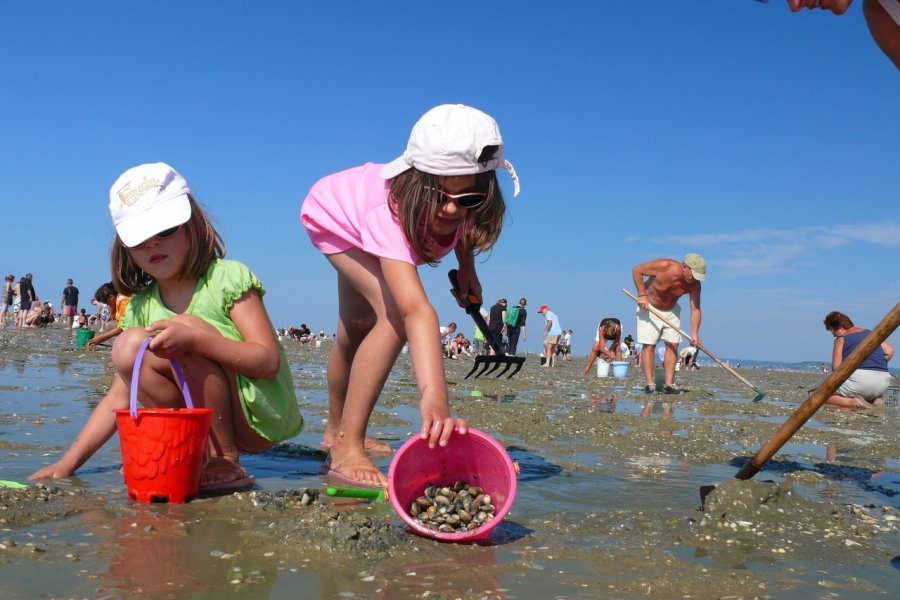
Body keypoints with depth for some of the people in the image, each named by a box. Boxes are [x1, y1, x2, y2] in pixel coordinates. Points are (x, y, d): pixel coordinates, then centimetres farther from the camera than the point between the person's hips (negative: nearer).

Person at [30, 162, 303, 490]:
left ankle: (226, 462, -16)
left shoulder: (228, 277, -11)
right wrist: (67, 463, -1)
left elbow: (269, 361, -20)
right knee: (129, 348, -12)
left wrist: (196, 336, -34)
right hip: (213, 425, 5)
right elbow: (120, 396, 6)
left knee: (190, 340, -26)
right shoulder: (140, 309, 5)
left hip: (261, 415, -5)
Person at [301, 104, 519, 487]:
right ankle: (346, 448, -19)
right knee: (395, 314, -28)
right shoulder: (391, 211, -51)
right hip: (333, 214, -6)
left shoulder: (465, 205, -33)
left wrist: (466, 269, -11)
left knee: (358, 331, 20)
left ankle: (337, 430, 42)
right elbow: (416, 309, -64)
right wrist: (433, 397, -74)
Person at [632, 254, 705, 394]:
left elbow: (695, 309, -20)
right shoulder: (664, 266, -32)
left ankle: (669, 384, -2)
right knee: (648, 345, -8)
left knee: (673, 344, -4)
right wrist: (642, 295, -24)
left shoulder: (694, 284, -20)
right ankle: (649, 383, -8)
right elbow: (637, 270, -22)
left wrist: (694, 334, -32)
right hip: (649, 307, -4)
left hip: (671, 310, 4)